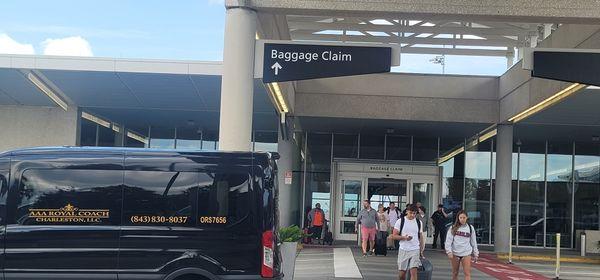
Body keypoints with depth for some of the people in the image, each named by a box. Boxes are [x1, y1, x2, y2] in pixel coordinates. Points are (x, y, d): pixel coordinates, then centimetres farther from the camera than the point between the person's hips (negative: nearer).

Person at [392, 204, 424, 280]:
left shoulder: (419, 222, 7)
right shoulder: (400, 221, -2)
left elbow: (421, 237, 14)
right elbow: (394, 235, -4)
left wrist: (421, 251, 10)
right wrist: (404, 237, -20)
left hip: (415, 250, 1)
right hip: (403, 250, 0)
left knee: (413, 272, -13)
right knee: (402, 273, 5)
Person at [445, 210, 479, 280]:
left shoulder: (470, 228, 5)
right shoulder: (453, 228, 1)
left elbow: (473, 242, 10)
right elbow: (448, 240, -3)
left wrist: (475, 254, 10)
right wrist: (449, 251, -12)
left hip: (466, 253, 0)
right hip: (455, 253, 0)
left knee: (467, 273, -9)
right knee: (455, 273, 10)